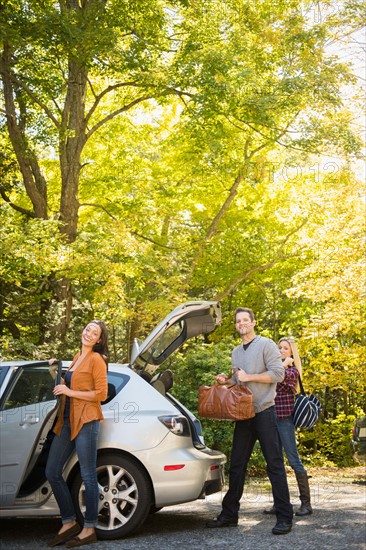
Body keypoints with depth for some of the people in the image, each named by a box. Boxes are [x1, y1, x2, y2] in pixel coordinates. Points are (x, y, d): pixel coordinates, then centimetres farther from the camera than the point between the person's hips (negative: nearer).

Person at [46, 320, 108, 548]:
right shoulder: (77, 358, 18)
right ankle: (69, 523, 17)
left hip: (86, 421, -8)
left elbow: (101, 394, -10)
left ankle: (89, 529, 6)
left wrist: (70, 392, -12)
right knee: (52, 473, 7)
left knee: (88, 476, -3)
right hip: (67, 421, 8)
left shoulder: (96, 359, -5)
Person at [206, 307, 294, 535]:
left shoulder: (266, 345, -3)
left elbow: (278, 373, -13)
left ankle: (285, 517, -2)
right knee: (237, 465, 9)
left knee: (275, 464, -6)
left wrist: (248, 377, -14)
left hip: (264, 412, -7)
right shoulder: (236, 352, 19)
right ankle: (229, 514, 16)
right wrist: (226, 381, 7)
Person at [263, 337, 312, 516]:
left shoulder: (292, 370, -1)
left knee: (294, 460, -6)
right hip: (271, 419, 7)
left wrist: (286, 362, -11)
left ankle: (306, 503, -1)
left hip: (285, 419, -7)